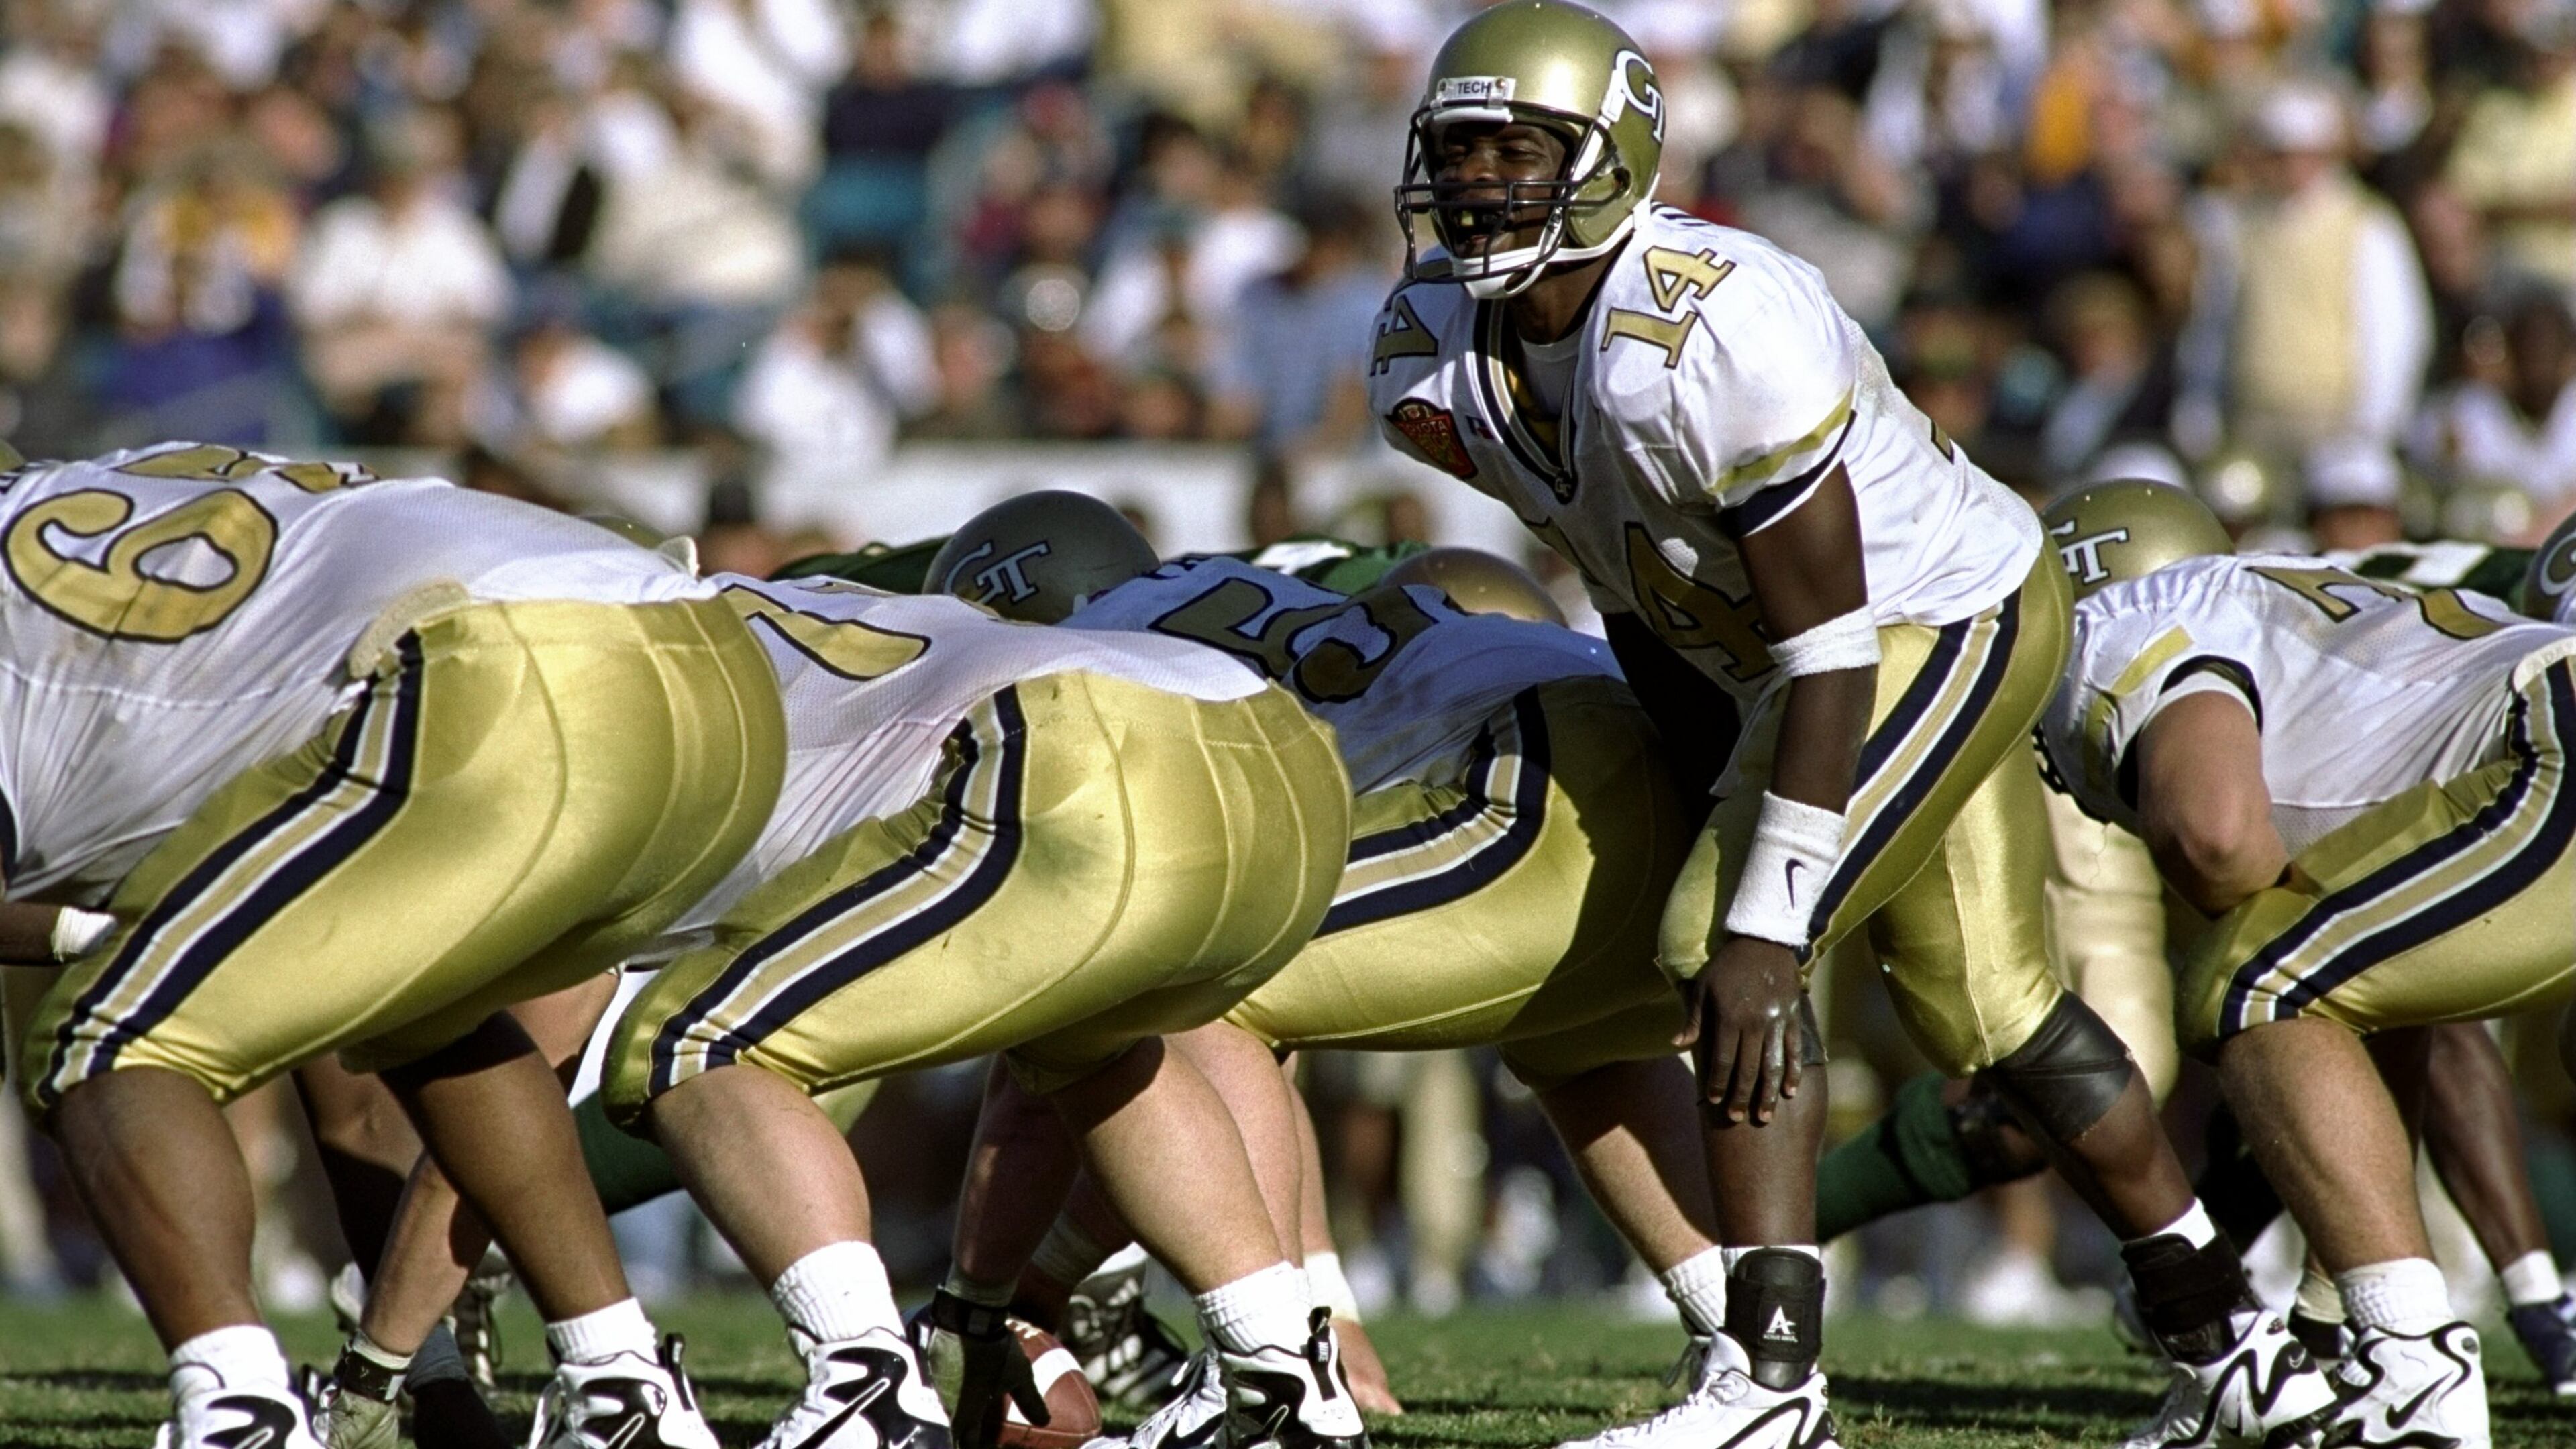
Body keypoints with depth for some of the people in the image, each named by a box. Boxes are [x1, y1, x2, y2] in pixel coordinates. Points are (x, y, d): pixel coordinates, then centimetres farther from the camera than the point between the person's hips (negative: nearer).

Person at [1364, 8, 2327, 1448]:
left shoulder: (1712, 331, -35)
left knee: (1729, 956, -21)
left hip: (1946, 620, -9)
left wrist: (1765, 923, -33)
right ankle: (2228, 1328, 34)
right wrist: (1694, 750, 18)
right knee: (1988, 1007, 19)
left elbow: (1824, 635, -32)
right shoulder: (1437, 356, -10)